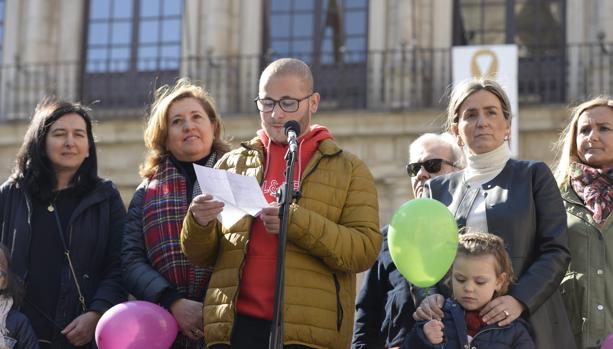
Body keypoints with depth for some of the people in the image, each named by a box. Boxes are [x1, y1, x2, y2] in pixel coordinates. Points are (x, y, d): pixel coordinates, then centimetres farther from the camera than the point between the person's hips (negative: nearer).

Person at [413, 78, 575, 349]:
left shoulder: (534, 175, 7)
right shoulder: (438, 189, 13)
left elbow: (556, 251, -2)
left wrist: (520, 300, -17)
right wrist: (430, 295, -12)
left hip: (528, 325, -2)